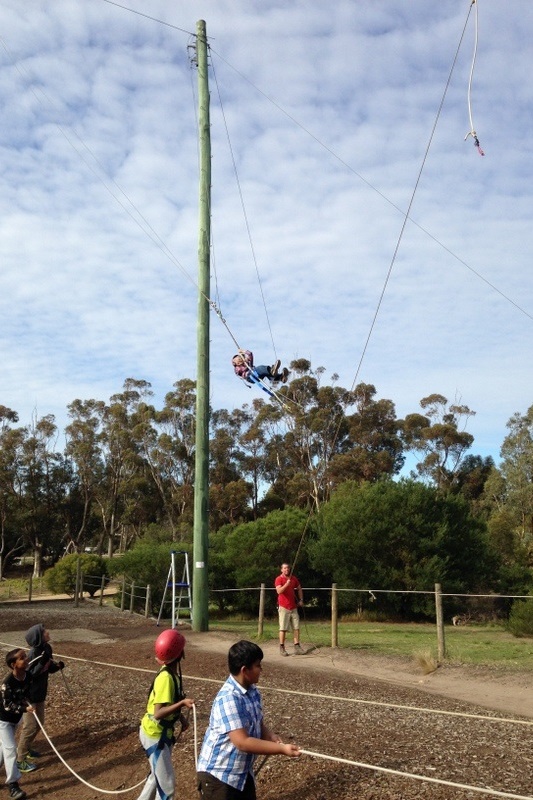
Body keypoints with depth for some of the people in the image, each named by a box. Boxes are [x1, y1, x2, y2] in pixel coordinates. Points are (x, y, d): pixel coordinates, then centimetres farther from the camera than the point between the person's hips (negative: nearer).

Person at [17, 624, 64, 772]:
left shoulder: (46, 648, -1)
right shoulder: (34, 653, -26)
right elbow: (29, 675, -26)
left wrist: (57, 666, -9)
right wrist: (42, 664, -32)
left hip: (40, 693, 9)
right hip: (31, 695, -9)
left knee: (38, 723, 20)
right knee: (30, 726, -1)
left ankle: (26, 749, 39)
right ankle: (20, 760, 11)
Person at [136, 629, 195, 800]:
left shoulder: (171, 672, -2)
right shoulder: (166, 677, -29)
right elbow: (158, 713, -33)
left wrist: (180, 716, 8)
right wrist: (182, 704, -42)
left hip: (161, 732, 9)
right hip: (154, 734, -9)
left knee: (158, 776, 25)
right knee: (167, 784, 0)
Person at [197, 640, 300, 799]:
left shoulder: (252, 691, 0)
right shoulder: (228, 699, -28)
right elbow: (242, 742, -31)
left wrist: (270, 737, -12)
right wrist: (281, 749, -27)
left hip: (243, 772, 8)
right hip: (218, 775, -8)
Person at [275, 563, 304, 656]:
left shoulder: (294, 578, 10)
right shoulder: (279, 579, -7)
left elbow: (299, 589, 23)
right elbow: (279, 591, -22)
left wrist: (301, 599, 14)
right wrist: (287, 584, -32)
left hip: (294, 607, 6)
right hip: (283, 607, -5)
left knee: (296, 627, 4)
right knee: (283, 628, -3)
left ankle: (297, 647, 8)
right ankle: (282, 648, 3)